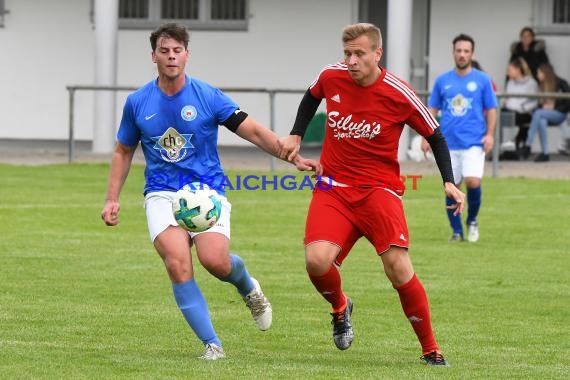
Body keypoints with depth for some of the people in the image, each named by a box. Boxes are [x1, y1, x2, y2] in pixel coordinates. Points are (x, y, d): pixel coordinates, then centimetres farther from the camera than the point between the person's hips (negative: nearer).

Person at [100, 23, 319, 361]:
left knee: (215, 260, -24)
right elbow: (124, 151, 17)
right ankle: (212, 343, -14)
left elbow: (252, 130, -2)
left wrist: (291, 155, -12)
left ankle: (248, 287, 15)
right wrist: (113, 200, 10)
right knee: (178, 263, -23)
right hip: (162, 194, 1)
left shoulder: (207, 96, -3)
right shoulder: (137, 103, 4)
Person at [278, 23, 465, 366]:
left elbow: (434, 135, 1)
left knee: (399, 268, -18)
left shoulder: (399, 94, -13)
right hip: (334, 186, 2)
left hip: (379, 187, -2)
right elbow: (312, 97, 22)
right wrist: (296, 136, 14)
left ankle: (431, 350, -1)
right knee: (317, 260, -20)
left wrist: (449, 182, -9)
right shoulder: (331, 77, -4)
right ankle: (340, 308, 16)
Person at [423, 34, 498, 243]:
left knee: (473, 181, -19)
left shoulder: (482, 80, 3)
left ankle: (472, 221, 6)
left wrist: (489, 134, -7)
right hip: (448, 144, 2)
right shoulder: (442, 81, 8)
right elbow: (432, 110, 12)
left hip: (474, 142, -2)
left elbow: (491, 109, 5)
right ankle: (457, 231, 16)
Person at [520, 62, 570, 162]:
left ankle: (528, 146, -31)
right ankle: (545, 153, -34)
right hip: (546, 112, 5)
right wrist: (544, 106, -2)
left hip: (560, 114, -5)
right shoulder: (543, 85, 13)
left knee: (538, 113, -30)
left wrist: (554, 107, -13)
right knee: (541, 121, -32)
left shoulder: (560, 83, -6)